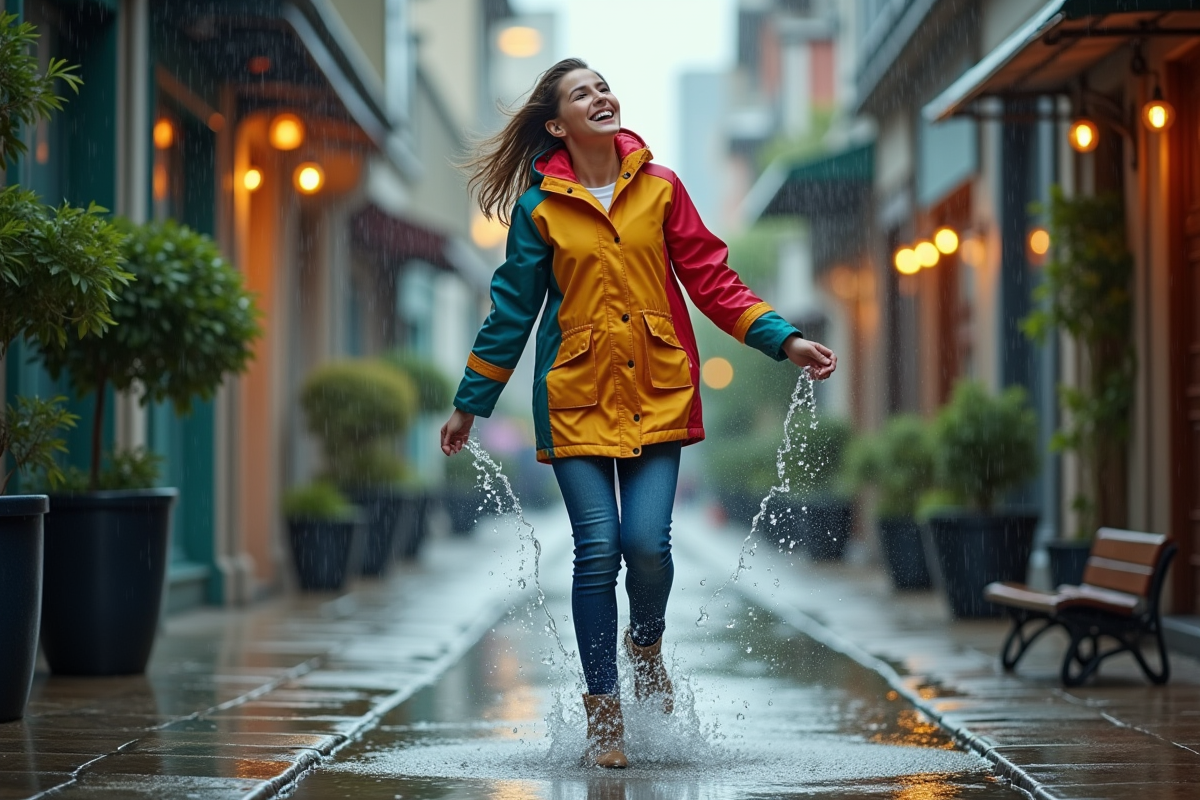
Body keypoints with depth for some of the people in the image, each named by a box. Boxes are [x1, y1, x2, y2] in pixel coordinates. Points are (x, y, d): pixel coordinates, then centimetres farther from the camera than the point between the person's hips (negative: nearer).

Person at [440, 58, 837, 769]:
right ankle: (604, 714, 6)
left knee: (648, 543, -12)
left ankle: (647, 644, 23)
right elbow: (512, 310, 9)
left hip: (656, 391, 1)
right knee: (598, 549, -7)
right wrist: (470, 404, 12)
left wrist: (785, 340, -3)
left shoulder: (660, 188, 6)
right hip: (577, 394, -1)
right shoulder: (538, 207, 3)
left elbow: (712, 280, 7)